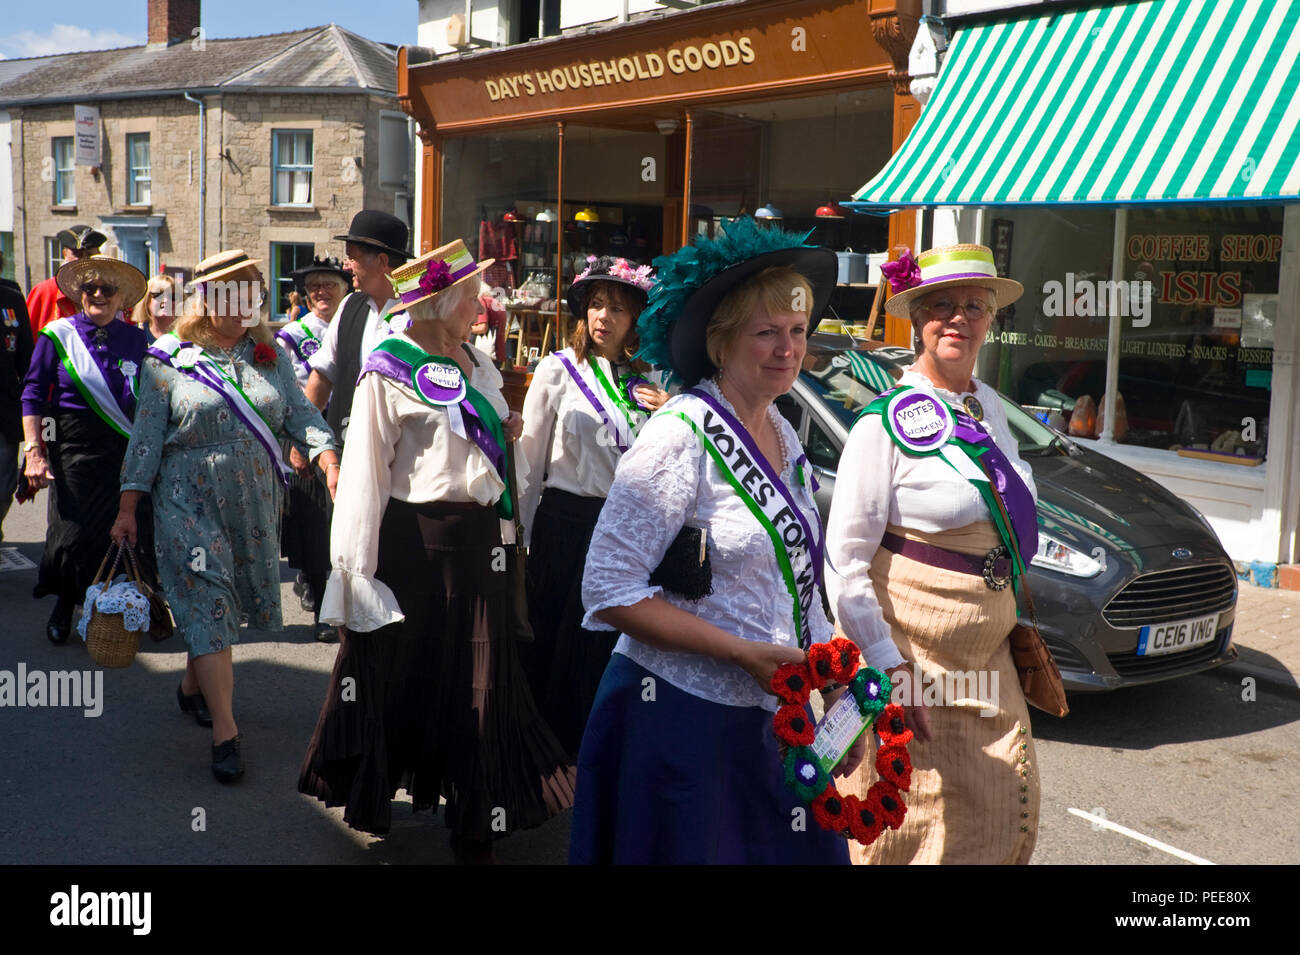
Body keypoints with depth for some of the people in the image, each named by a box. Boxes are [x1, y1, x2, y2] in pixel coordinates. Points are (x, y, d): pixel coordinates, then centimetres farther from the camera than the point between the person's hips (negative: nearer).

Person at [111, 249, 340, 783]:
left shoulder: (269, 354, 7)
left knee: (235, 597, 11)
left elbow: (300, 414, 4)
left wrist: (329, 458, -15)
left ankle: (193, 685, 37)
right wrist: (128, 508, -2)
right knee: (208, 604, -8)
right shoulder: (168, 359, -2)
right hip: (190, 501, -4)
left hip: (255, 500, 4)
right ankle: (225, 734, -6)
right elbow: (147, 434, -1)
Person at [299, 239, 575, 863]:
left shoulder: (478, 365, 13)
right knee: (403, 667, 8)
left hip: (477, 537, 6)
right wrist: (357, 564, -15)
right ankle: (369, 790, 31)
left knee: (477, 677, 9)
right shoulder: (390, 370, -9)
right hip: (415, 538, -6)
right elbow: (365, 467, -12)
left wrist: (506, 433, 5)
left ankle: (474, 817, 21)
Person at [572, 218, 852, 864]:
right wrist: (746, 653, -19)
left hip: (771, 714, 7)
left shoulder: (782, 434, 8)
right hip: (681, 716, -7)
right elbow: (608, 592, -18)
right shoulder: (681, 436, -15)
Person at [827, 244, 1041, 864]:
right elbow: (844, 563, -16)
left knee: (1009, 809, 14)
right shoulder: (886, 422, -13)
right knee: (921, 821, 2)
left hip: (987, 653, 7)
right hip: (913, 652, -7)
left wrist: (1013, 624, 20)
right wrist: (886, 673, -19)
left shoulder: (989, 407, 9)